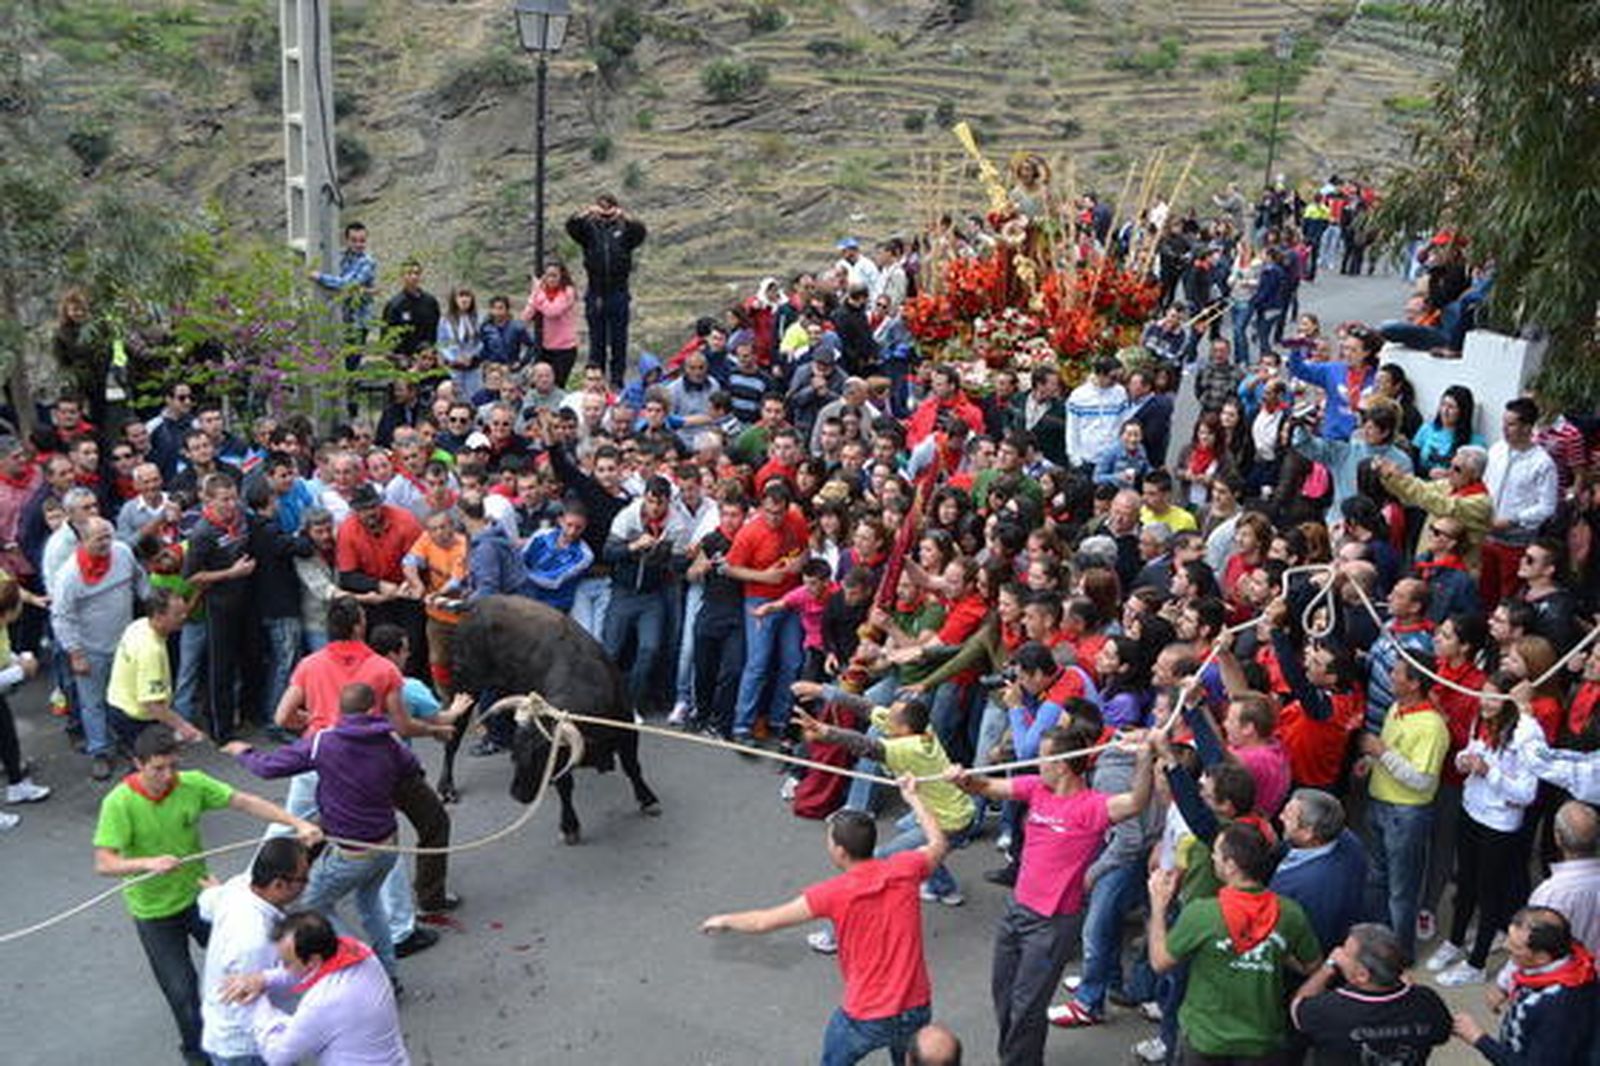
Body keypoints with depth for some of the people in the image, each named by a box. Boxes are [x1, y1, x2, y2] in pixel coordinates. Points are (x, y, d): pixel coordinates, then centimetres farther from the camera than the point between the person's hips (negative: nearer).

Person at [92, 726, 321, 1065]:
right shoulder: (119, 803, -24)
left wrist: (298, 824, -25)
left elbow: (246, 802, -16)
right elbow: (104, 863, -27)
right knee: (181, 989, 5)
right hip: (154, 911, -3)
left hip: (199, 895, 3)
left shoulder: (192, 783, -15)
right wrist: (148, 863, -45)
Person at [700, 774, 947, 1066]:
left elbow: (764, 922, -8)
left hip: (868, 1018, -3)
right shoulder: (904, 869, -9)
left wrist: (725, 921, 11)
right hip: (917, 1009, 3)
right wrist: (914, 797, 26)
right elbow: (939, 843, 15)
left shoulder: (834, 894, -18)